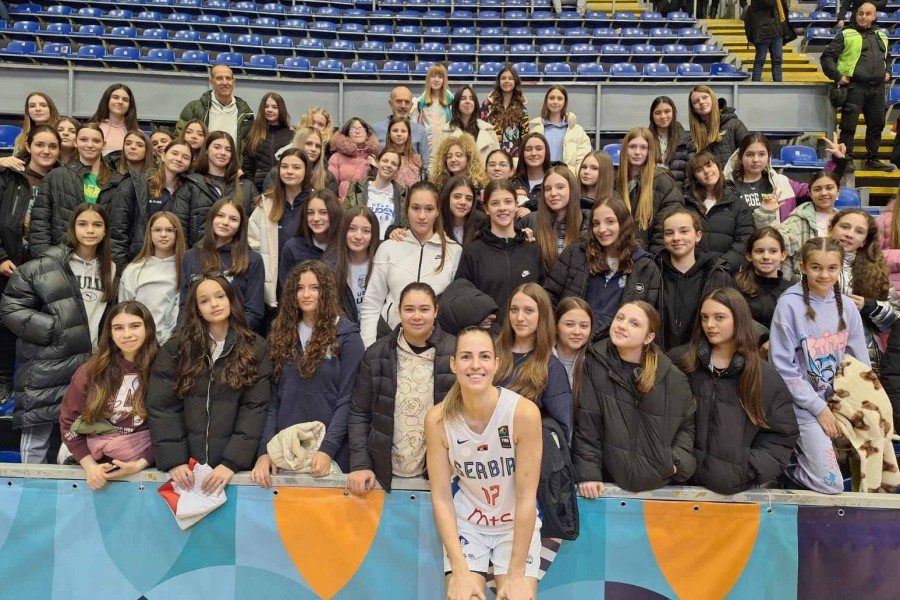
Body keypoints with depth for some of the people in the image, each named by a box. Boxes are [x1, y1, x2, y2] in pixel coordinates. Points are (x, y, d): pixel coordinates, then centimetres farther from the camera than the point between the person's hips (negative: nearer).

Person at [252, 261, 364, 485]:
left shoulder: (347, 336, -4)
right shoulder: (281, 332, 6)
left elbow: (347, 400, -9)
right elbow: (272, 397, 2)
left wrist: (327, 449, -18)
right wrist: (265, 451, -7)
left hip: (329, 453, -3)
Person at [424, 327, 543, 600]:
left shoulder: (524, 412, -23)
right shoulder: (437, 419, -17)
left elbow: (526, 497, -18)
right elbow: (441, 498, -11)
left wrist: (517, 572, -16)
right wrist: (460, 569, -16)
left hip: (517, 523, 0)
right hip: (465, 522, 1)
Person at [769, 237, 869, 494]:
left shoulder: (847, 306, 3)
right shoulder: (790, 304, -12)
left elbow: (860, 362, 9)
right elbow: (783, 368, -13)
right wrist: (819, 408, -13)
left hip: (840, 401, 6)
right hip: (804, 404, -6)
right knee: (831, 484, -12)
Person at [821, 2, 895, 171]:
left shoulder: (881, 36, 19)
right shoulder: (846, 35, 0)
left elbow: (887, 58, 34)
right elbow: (827, 57, -4)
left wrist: (888, 72, 17)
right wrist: (838, 77, -12)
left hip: (878, 88, 6)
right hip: (855, 86, -6)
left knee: (876, 124, 9)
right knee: (849, 125, -7)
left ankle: (872, 160, 19)